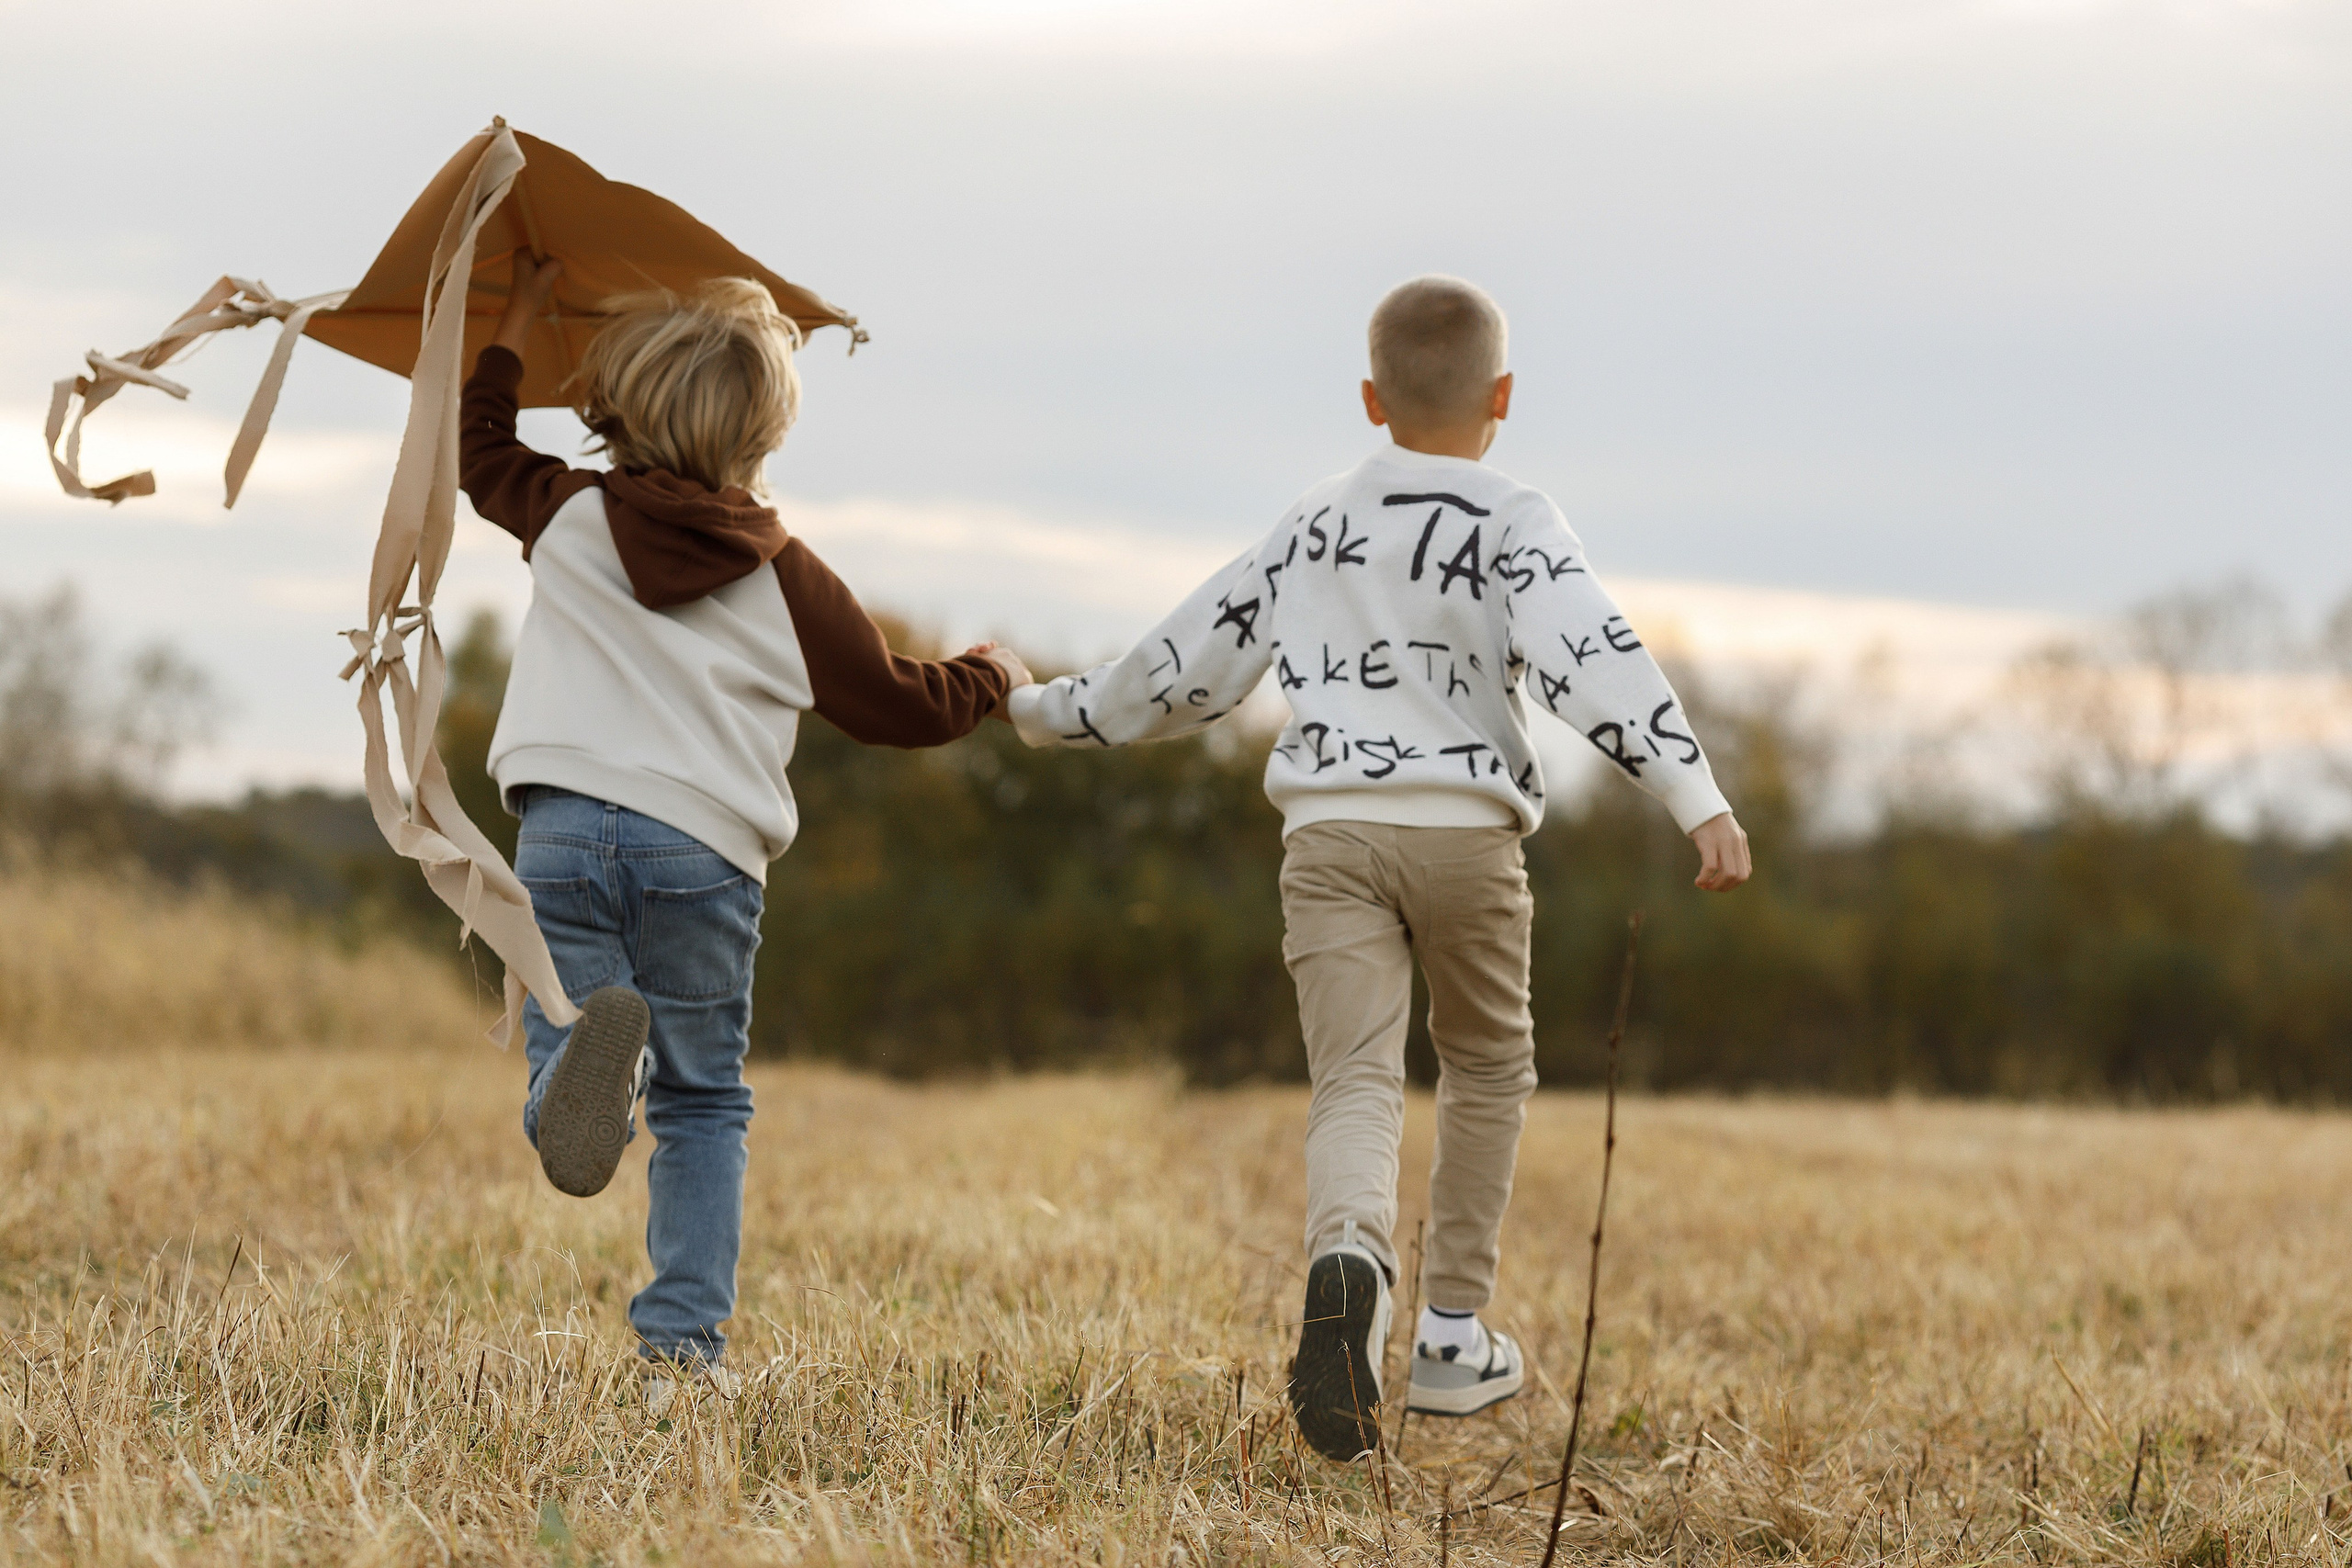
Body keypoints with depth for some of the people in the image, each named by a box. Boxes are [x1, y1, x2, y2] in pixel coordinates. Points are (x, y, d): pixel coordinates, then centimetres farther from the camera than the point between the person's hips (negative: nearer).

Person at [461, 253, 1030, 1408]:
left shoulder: (571, 517, 13)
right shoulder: (783, 577, 10)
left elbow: (478, 455, 34)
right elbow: (896, 704, 17)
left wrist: (514, 326, 46)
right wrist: (990, 678, 38)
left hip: (568, 824, 0)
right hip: (706, 854, 0)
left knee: (556, 1073, 0)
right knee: (703, 1105, 13)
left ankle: (590, 1056, -38)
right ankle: (684, 1345, 6)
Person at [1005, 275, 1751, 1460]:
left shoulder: (1312, 527, 14)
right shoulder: (1514, 527, 1)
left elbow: (1191, 662, 20)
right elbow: (1592, 661, -15)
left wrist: (1058, 711, 35)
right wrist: (1698, 798, -23)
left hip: (1328, 830, 2)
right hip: (1463, 830, -2)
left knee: (1354, 1082, -8)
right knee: (1488, 1064, 19)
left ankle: (1348, 1256, -42)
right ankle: (1453, 1339, 22)